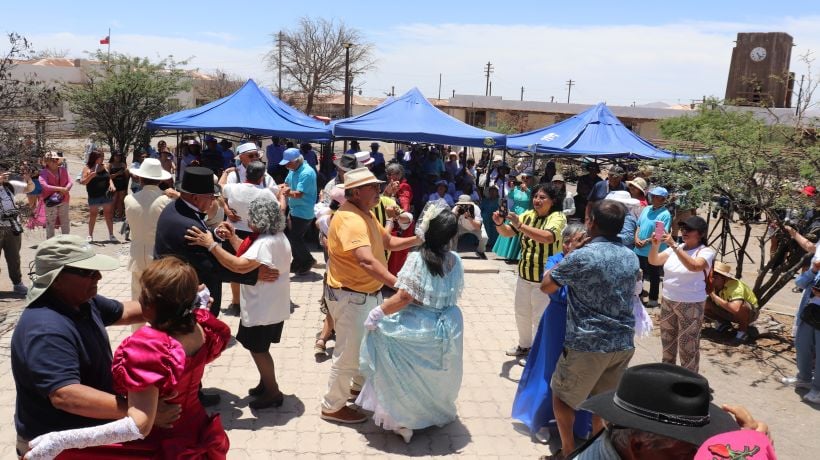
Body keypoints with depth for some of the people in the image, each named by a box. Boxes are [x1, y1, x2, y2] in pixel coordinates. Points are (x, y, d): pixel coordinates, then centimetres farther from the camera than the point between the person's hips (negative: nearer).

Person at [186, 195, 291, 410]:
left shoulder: (267, 242, -29)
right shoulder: (274, 236, 5)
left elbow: (240, 266, -38)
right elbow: (248, 255, 12)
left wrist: (210, 244, -36)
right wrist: (232, 237, -1)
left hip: (264, 308, -10)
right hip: (267, 305, 10)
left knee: (257, 349, 5)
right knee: (258, 347, 22)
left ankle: (273, 392, 19)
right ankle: (266, 383, 37)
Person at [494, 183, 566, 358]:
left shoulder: (558, 217, -16)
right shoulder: (528, 215, 4)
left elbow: (547, 237, -35)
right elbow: (507, 232, -1)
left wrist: (520, 225, -41)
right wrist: (500, 224, -24)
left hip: (545, 278, -7)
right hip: (524, 275, 7)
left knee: (540, 317, 3)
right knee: (521, 313, 20)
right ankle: (524, 345, 41)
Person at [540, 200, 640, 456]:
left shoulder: (581, 256, -16)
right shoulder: (631, 257, 4)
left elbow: (546, 287, -4)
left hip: (588, 344, -6)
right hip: (624, 344, 6)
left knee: (562, 396, 14)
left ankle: (569, 451, 17)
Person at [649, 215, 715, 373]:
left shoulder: (706, 252, -13)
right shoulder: (675, 249, 3)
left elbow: (694, 266, -33)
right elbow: (653, 261, -4)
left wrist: (674, 245, -38)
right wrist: (655, 245, -23)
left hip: (690, 305, -6)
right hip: (667, 301, 6)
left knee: (688, 346, 0)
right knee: (667, 341, 21)